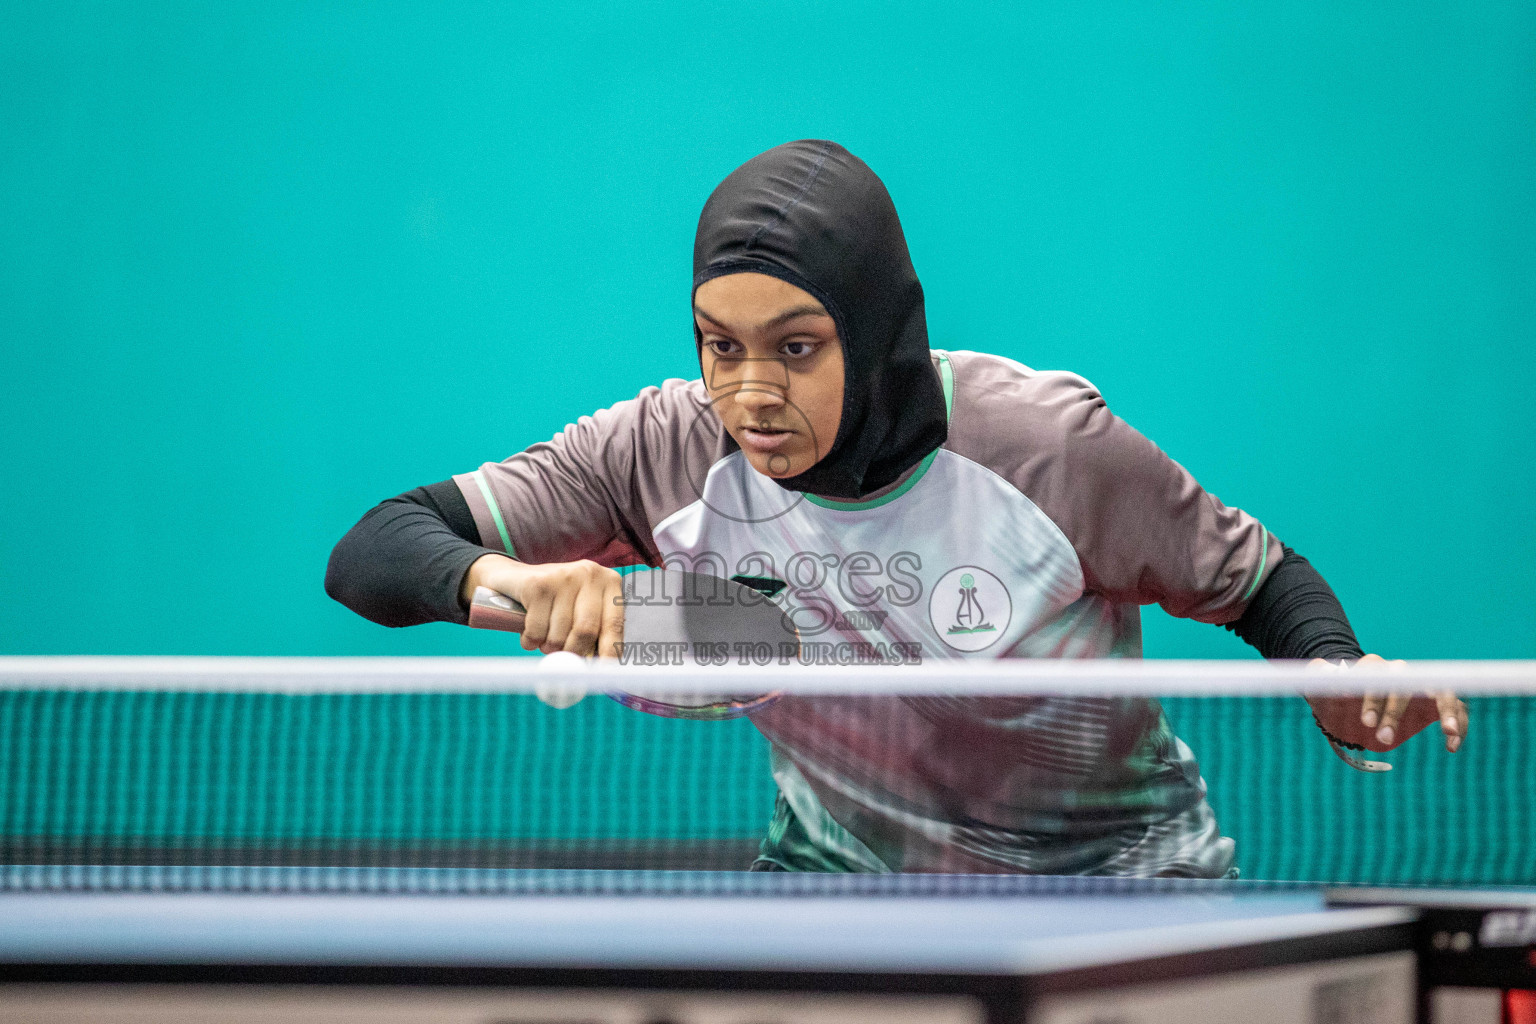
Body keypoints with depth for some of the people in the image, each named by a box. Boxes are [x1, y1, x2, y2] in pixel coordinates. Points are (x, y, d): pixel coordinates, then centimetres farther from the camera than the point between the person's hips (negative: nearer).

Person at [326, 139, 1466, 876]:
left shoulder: (1044, 441, -23)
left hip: (1115, 872, -1)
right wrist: (506, 578, -40)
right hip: (838, 867, 2)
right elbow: (369, 553, -18)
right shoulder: (670, 451, -18)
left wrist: (1343, 689, -30)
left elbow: (1263, 581, -7)